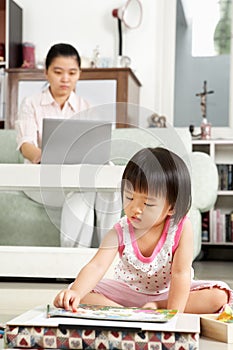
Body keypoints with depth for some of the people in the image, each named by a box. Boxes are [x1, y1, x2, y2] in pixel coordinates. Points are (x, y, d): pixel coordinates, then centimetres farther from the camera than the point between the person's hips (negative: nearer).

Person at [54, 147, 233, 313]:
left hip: (169, 291, 0)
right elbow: (97, 266, -29)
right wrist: (75, 292, -48)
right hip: (128, 291, 1)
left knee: (218, 297, -24)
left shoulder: (181, 227, -23)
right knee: (83, 295, -21)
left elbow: (181, 272, -25)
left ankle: (156, 306, -23)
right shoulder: (121, 231, -19)